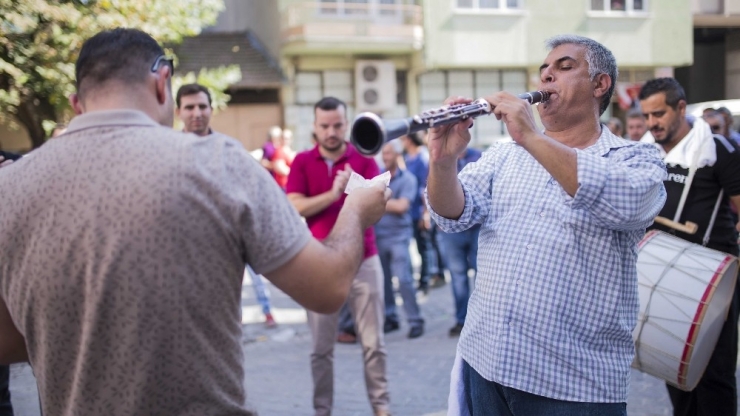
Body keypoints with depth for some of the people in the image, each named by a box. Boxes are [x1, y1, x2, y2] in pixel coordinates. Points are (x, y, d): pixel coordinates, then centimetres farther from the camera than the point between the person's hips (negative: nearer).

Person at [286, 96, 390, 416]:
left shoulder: (363, 158, 2)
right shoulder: (302, 162, 3)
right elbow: (295, 207, -8)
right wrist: (333, 194, -16)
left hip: (363, 261, 0)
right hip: (320, 264, 0)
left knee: (373, 342, 4)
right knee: (321, 347, 5)